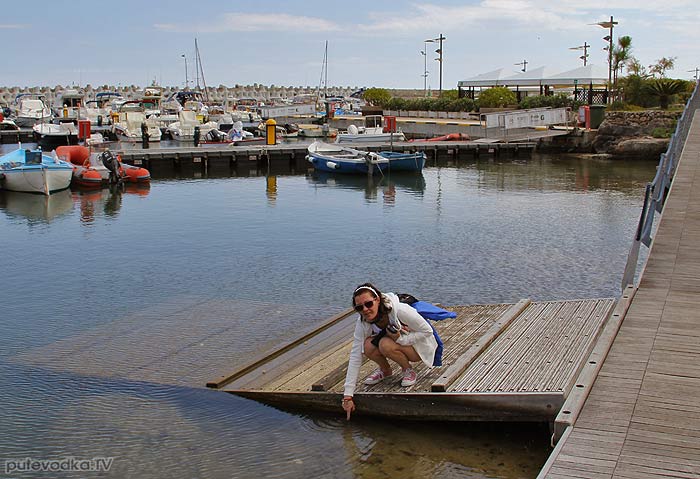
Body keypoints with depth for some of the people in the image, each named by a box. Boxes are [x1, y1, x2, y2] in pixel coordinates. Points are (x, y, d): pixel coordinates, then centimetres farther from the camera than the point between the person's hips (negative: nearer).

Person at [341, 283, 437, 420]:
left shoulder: (399, 310, -34)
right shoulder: (362, 323, -19)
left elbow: (427, 331, -22)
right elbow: (355, 357, -20)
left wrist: (400, 339, -33)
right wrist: (348, 396, -23)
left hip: (418, 345, -5)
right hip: (395, 343, 5)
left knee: (386, 345, -33)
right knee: (368, 346, -26)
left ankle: (408, 370, -4)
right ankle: (385, 370, 6)